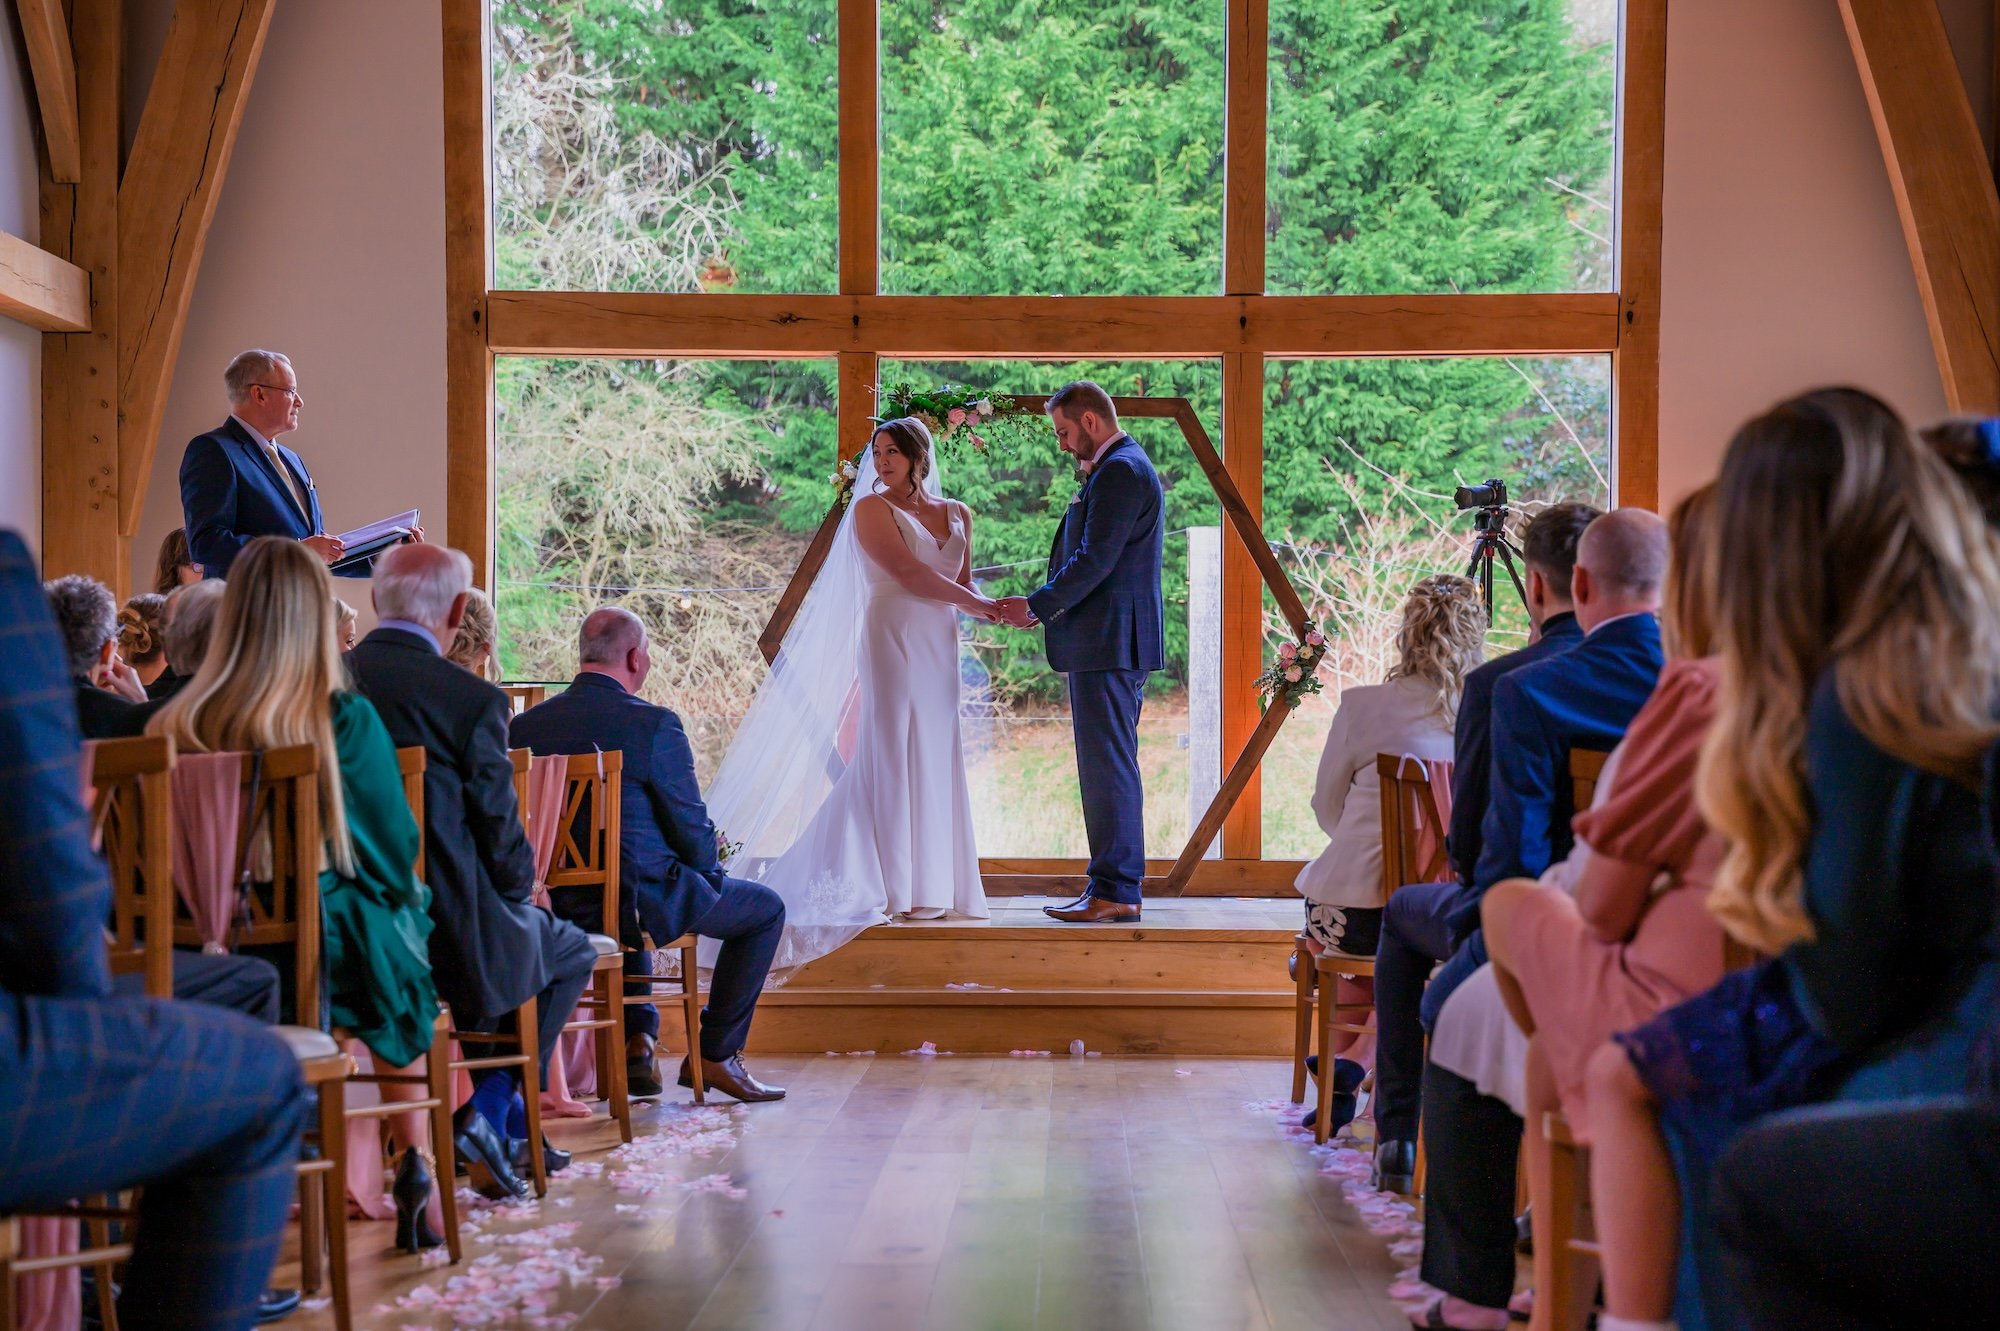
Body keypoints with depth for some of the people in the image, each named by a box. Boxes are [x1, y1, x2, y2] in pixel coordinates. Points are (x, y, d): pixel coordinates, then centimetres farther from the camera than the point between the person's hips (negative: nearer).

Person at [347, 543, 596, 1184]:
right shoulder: (473, 698, -17)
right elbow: (499, 826, -11)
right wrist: (522, 888, 13)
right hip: (447, 931, -6)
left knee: (521, 920, 33)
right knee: (571, 951, 23)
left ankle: (508, 1120, 34)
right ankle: (490, 1114, 15)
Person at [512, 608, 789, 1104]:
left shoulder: (525, 725, 0)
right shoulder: (654, 724, -16)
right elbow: (692, 831, -13)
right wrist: (709, 859, 12)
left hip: (562, 906, 6)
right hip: (643, 900, -6)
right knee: (766, 909, 17)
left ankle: (638, 1040, 31)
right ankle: (715, 1055, 17)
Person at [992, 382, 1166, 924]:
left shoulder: (1119, 472, -14)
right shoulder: (1123, 468, 20)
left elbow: (1093, 561, -20)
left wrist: (1036, 606, -12)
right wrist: (1046, 606, 12)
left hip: (1107, 643, -11)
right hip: (1114, 642, 11)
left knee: (1108, 766, -7)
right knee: (1112, 765, 12)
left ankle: (1114, 891, -3)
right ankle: (1117, 885, 18)